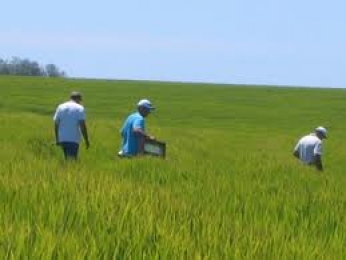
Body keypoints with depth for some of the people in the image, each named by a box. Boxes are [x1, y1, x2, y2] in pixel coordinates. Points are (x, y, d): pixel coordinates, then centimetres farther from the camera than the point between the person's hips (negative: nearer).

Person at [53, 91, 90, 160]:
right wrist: (86, 140, -5)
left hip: (62, 139, 5)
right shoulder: (80, 108, -3)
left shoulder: (60, 107, 11)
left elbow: (56, 124, 10)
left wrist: (57, 139, 17)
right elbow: (82, 125, -10)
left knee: (67, 159, 19)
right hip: (73, 139, -5)